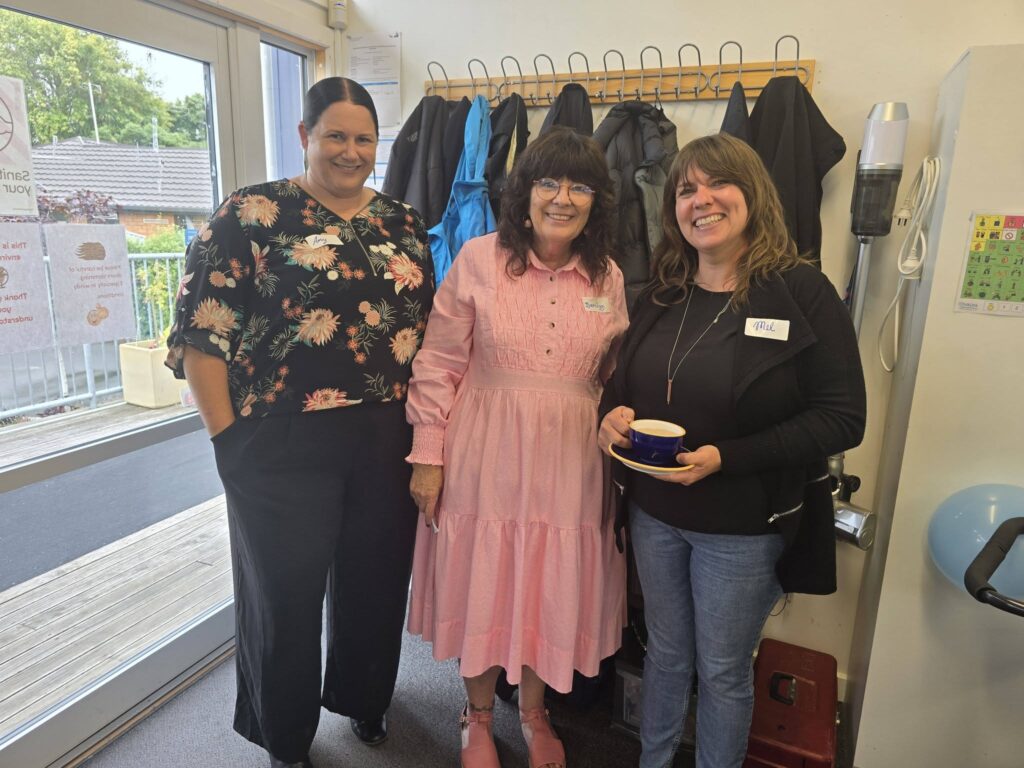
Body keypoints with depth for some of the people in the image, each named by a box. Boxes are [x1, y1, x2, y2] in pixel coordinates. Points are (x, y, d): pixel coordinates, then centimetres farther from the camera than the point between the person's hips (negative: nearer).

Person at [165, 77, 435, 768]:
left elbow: (429, 327, 14)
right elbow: (201, 333, -7)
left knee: (376, 581, 18)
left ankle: (364, 701, 48)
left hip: (388, 440, 4)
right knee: (284, 594, 12)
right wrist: (229, 437, -10)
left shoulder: (404, 223, 10)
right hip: (285, 445, -4)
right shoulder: (252, 215, -4)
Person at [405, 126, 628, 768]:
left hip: (568, 463, 3)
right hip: (486, 458, -2)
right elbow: (439, 365, -5)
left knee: (550, 593, 15)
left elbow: (611, 380, 10)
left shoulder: (608, 278, 4)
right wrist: (428, 455, -7)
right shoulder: (479, 259, -6)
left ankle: (535, 713, 44)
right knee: (481, 588, 13)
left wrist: (619, 459, 7)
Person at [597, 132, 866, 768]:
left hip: (742, 525, -4)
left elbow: (842, 419, -15)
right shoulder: (662, 294, 4)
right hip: (653, 512, 5)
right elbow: (625, 382, 14)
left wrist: (725, 457, -24)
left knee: (723, 671, 15)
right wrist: (614, 413, -10)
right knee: (666, 653, 22)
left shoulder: (803, 292, -13)